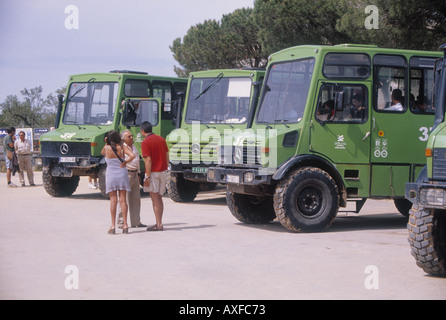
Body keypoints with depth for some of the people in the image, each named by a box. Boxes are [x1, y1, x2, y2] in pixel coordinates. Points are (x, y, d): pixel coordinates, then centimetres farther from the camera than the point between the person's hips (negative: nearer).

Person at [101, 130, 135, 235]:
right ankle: (125, 225, 1)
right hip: (122, 174, 1)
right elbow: (132, 155, -17)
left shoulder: (106, 148, -4)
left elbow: (102, 153, 19)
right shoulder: (122, 147, -3)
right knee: (123, 200, 3)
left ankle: (113, 226, -2)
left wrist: (106, 143, 10)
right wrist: (124, 162, -5)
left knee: (113, 200, 2)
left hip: (110, 174, -1)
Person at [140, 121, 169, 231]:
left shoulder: (145, 142, -12)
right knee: (159, 199, 14)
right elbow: (167, 156, 12)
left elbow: (148, 160, -18)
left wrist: (147, 177, -17)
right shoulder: (161, 139, 9)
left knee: (155, 199, -4)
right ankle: (159, 223, 17)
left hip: (153, 172, -7)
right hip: (163, 172, 7)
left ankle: (158, 224, -6)